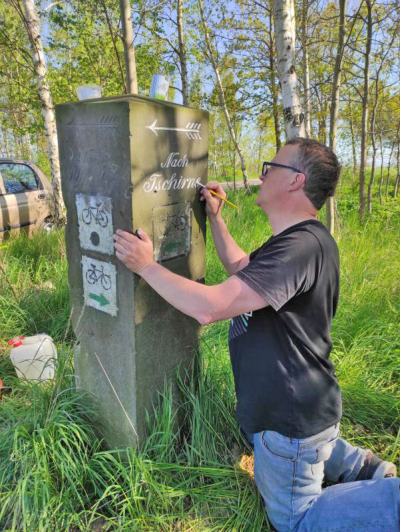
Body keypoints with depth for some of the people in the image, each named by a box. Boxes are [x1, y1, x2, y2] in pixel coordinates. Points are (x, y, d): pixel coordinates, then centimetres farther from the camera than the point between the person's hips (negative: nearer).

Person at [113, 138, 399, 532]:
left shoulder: (302, 246, -31)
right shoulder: (295, 240, 3)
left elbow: (209, 307, -36)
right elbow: (239, 267, 17)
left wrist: (146, 266, -23)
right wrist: (214, 218, 11)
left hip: (292, 417, -10)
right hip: (299, 405, 10)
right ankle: (367, 470, 27)